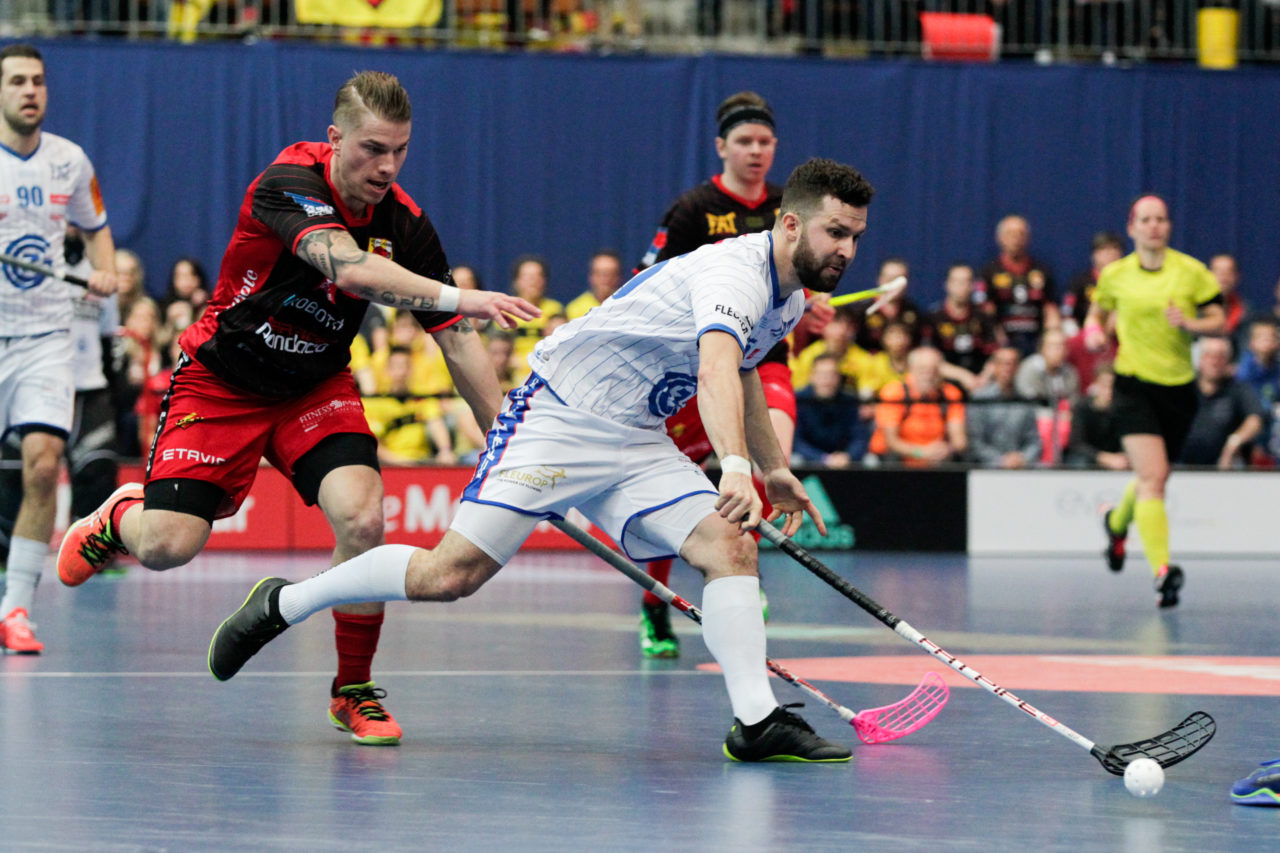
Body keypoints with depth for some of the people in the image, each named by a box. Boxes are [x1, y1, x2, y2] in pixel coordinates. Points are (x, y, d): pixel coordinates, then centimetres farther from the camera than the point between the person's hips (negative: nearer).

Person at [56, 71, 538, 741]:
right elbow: (351, 269, -43)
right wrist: (458, 297, -53)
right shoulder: (289, 183, -26)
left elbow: (454, 337, -5)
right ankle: (120, 517, 26)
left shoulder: (404, 223, -11)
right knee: (167, 546, -14)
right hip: (220, 380, -3)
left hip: (315, 388, 4)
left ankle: (354, 692, -2)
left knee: (361, 517, -22)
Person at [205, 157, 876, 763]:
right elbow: (714, 372, -43)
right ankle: (282, 603, 4)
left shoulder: (789, 300, 9)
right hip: (558, 413, -9)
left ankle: (757, 722, -18)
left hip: (638, 441, 9)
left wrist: (774, 469, 28)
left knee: (730, 545, -14)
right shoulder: (737, 273, -23)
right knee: (452, 574, -14)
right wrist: (734, 467, -58)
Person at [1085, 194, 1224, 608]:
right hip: (1134, 384, -2)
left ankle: (1117, 522, 50)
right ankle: (1161, 570, -24)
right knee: (1152, 477, -18)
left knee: (1153, 480, 17)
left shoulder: (1191, 271, -1)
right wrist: (1094, 331, -3)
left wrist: (1188, 324, -18)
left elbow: (1218, 321, 2)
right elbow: (1097, 312, 19)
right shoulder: (1115, 274, 2)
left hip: (1178, 387, 2)